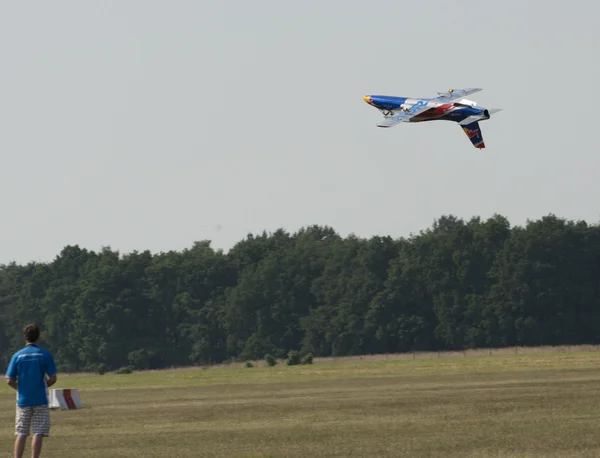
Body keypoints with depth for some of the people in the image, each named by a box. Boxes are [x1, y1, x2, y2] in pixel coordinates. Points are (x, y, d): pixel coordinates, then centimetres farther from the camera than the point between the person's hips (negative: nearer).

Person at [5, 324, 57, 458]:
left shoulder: (17, 355, 0)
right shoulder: (45, 354, -4)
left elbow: (10, 381, -2)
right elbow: (53, 378, -5)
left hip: (23, 400, 2)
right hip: (40, 400, -2)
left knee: (21, 434, 8)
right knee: (38, 433, 0)